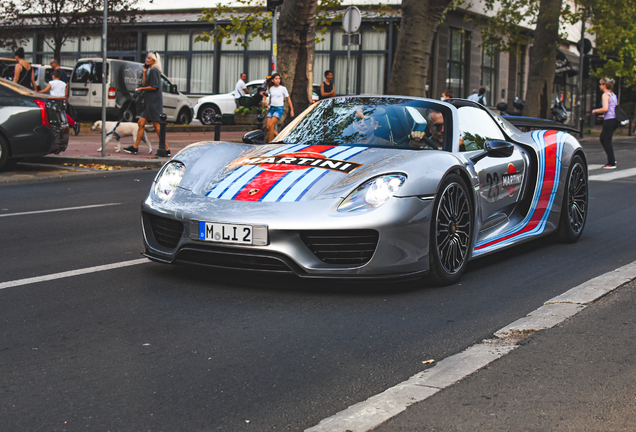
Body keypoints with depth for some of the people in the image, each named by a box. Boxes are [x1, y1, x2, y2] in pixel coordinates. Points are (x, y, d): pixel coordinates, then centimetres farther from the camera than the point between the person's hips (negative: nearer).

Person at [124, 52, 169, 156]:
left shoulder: (154, 71, -11)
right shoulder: (150, 71, 19)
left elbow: (154, 87, -19)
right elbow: (144, 84, 15)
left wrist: (141, 89, -7)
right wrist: (144, 72, 10)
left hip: (154, 103, -10)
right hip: (150, 102, 10)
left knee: (157, 126, -9)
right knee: (141, 123, 10)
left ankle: (166, 149, -5)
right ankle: (135, 147, 13)